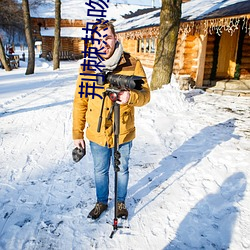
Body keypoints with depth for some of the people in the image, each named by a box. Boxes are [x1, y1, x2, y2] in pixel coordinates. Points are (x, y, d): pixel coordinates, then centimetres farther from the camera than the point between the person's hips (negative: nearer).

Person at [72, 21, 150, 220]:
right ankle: (101, 202, 46)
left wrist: (131, 96, -33)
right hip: (97, 134, 2)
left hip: (123, 133, -1)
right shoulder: (87, 67, -6)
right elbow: (80, 103, -1)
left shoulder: (132, 64, -12)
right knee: (100, 171, 20)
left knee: (122, 170, 19)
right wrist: (77, 133, 1)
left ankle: (121, 202, 45)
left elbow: (145, 95, -10)